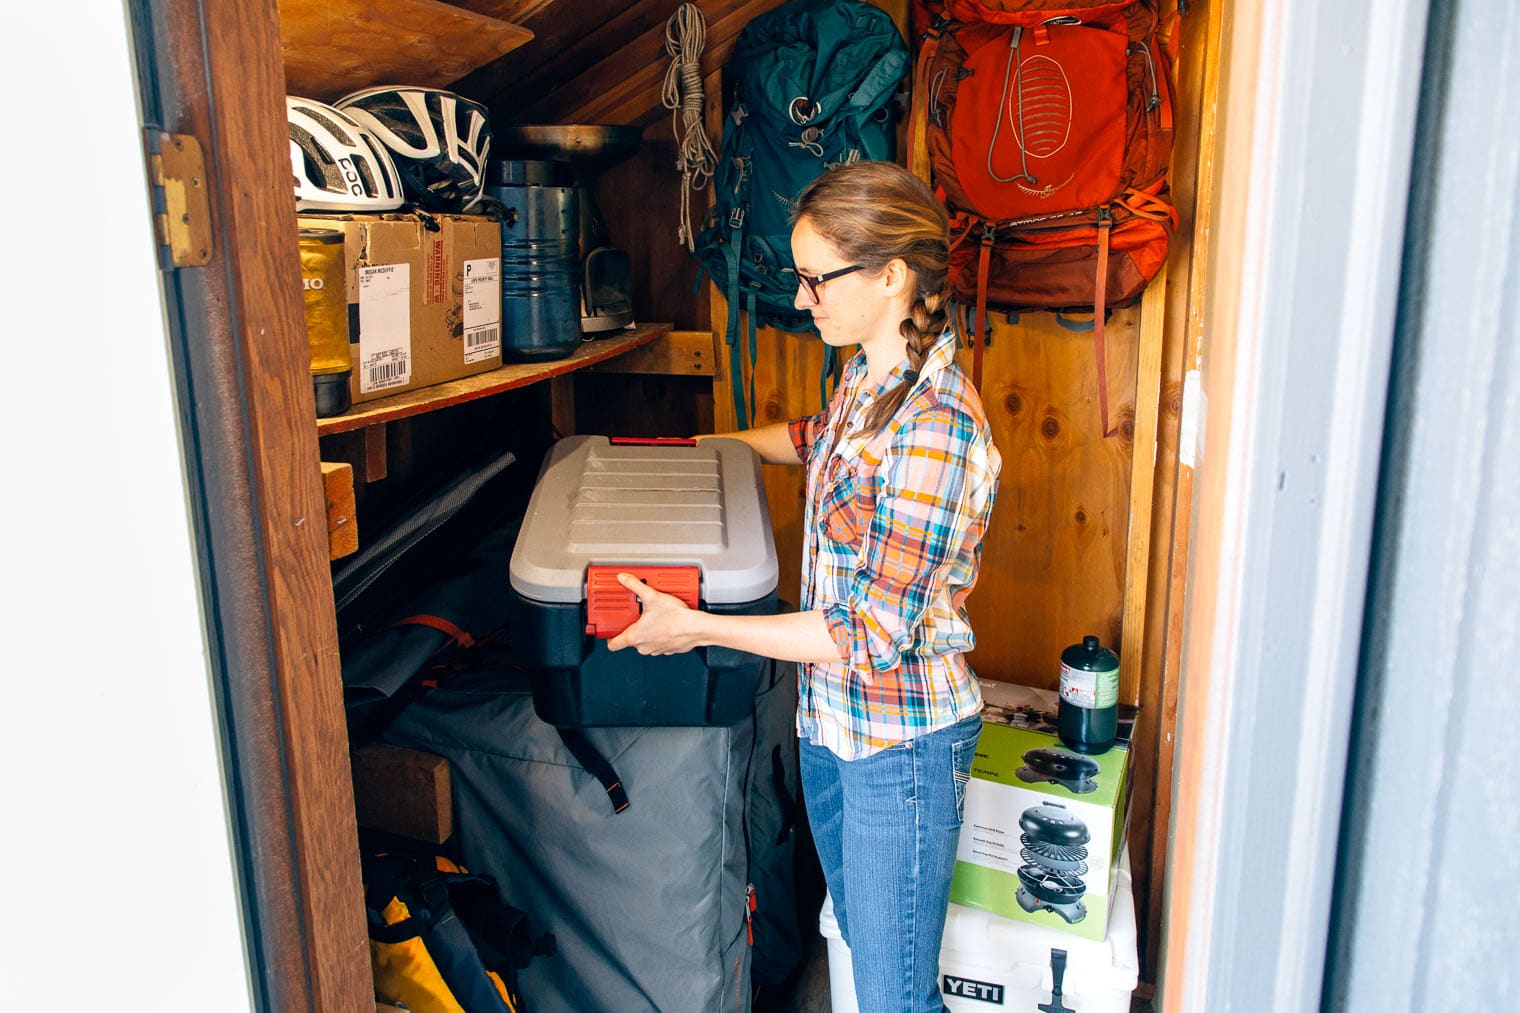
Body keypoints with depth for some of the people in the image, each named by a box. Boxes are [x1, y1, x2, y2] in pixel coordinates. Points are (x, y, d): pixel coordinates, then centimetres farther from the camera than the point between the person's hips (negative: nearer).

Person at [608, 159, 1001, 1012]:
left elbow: (872, 637, -25)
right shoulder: (867, 378, 3)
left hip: (902, 745, -8)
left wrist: (696, 628, -19)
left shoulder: (935, 430, -26)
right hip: (830, 719, 9)